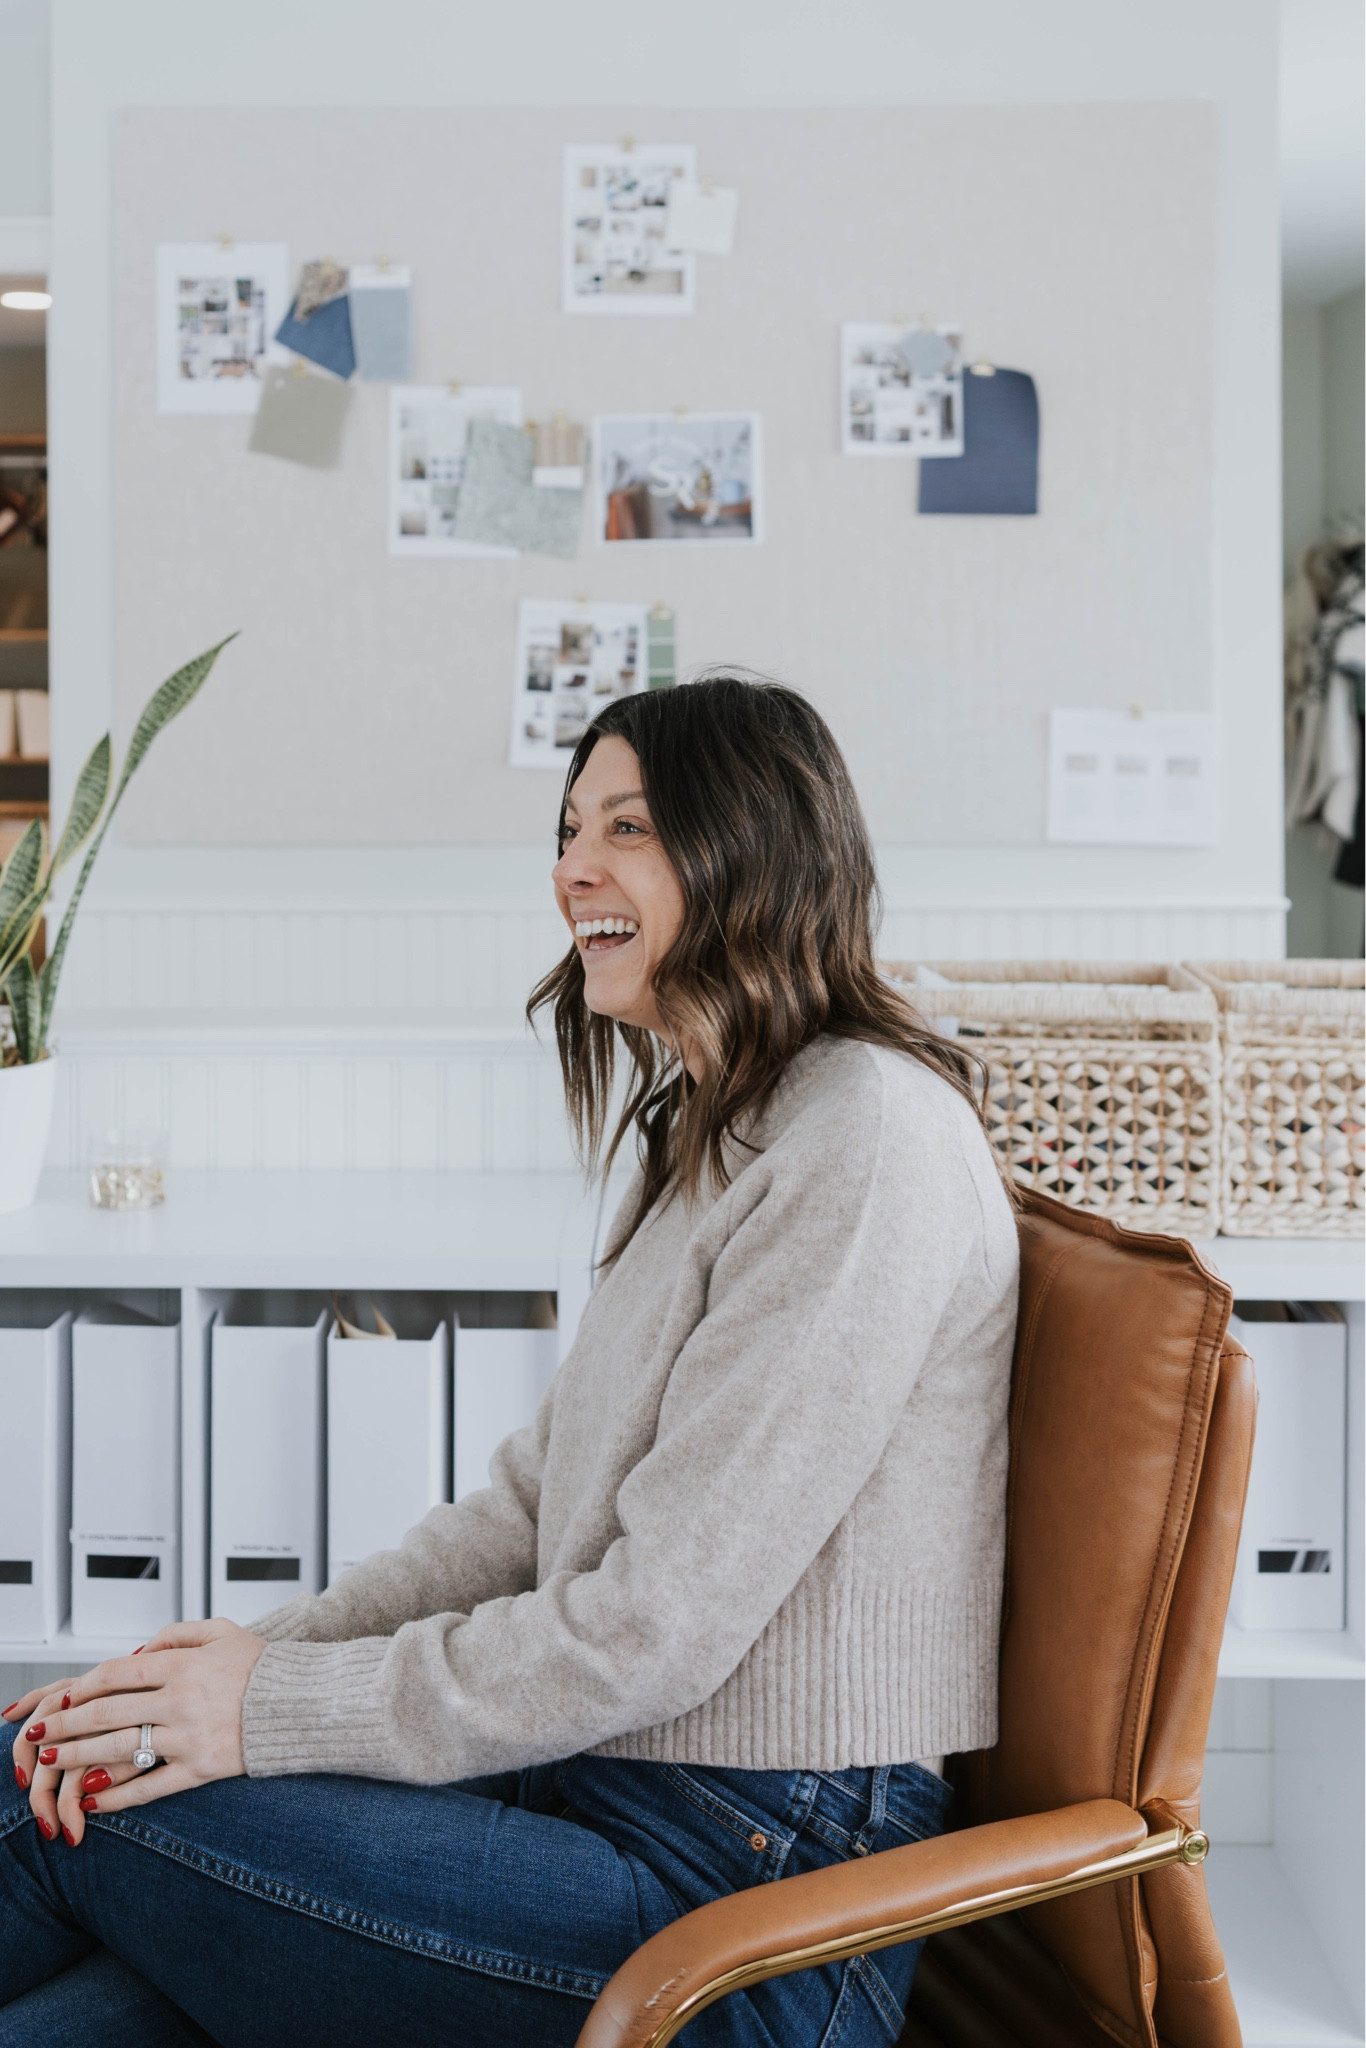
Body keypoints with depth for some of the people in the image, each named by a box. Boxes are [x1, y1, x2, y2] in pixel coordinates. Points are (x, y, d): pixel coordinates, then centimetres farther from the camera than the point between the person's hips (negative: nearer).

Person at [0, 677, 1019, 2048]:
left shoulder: (867, 1134, -16)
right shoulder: (712, 1135, 17)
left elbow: (665, 1623, -19)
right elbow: (536, 1499, 13)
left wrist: (278, 1709, -12)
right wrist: (273, 1646, -1)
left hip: (752, 1899, -8)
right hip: (616, 1795, 8)